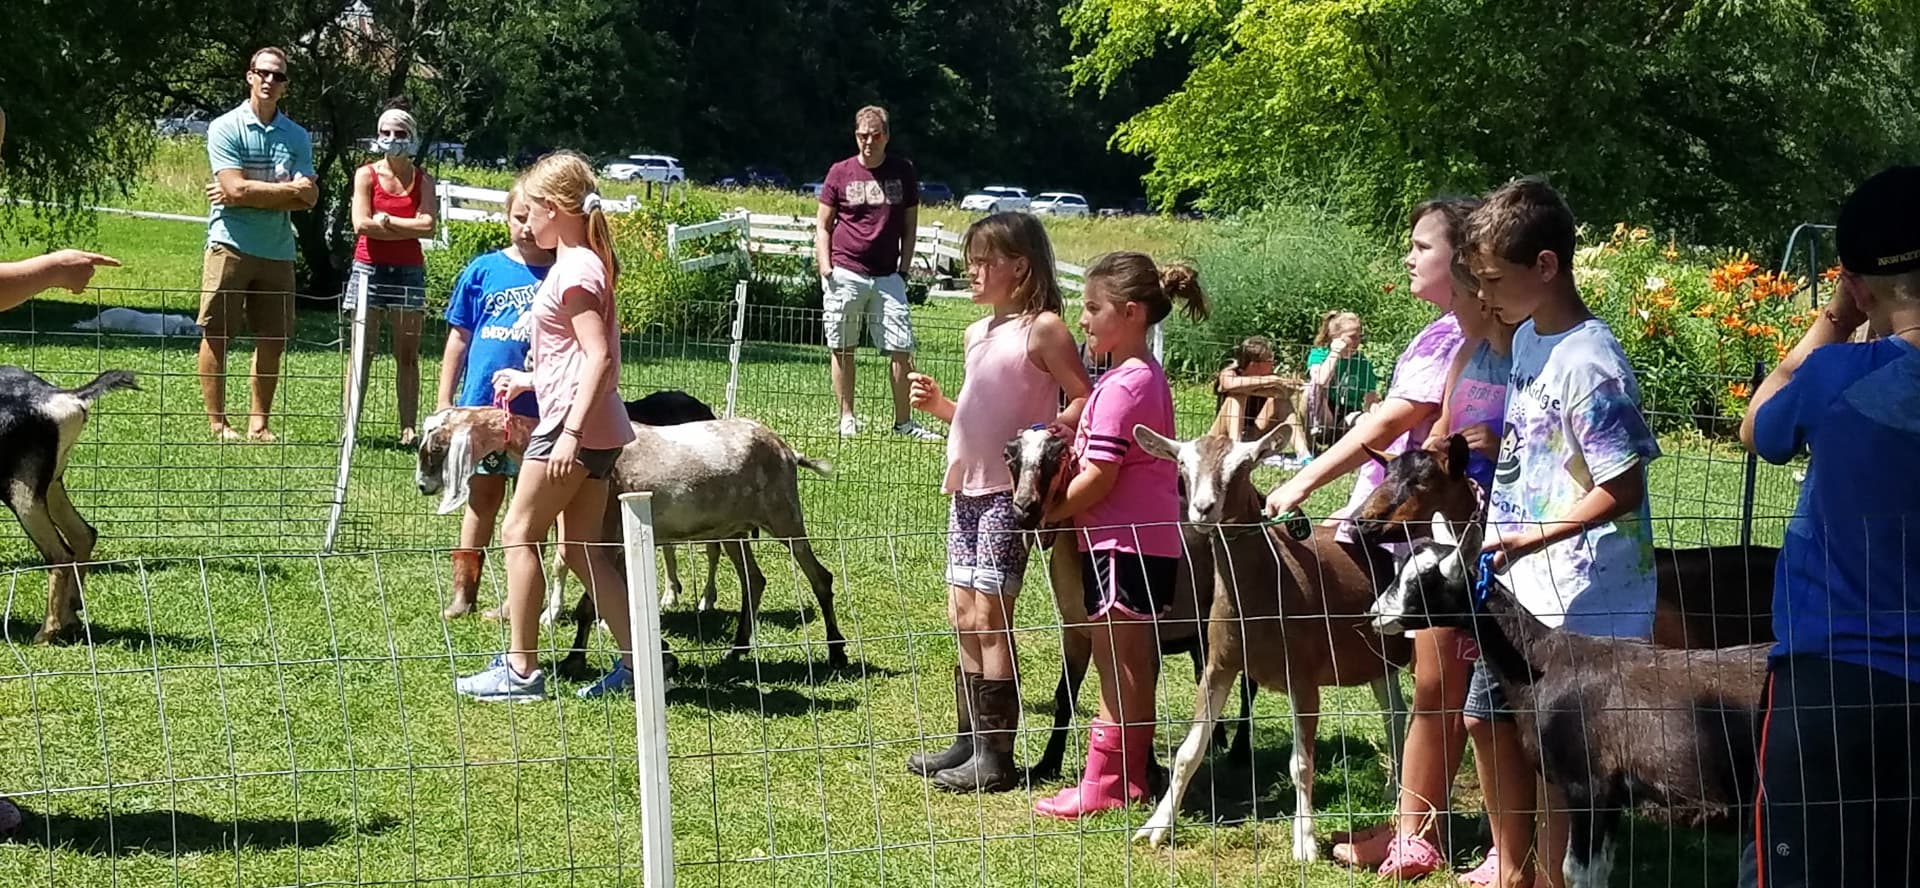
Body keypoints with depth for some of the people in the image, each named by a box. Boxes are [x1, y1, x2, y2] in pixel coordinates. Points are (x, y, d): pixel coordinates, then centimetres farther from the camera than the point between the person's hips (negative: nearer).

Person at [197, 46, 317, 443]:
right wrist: (288, 190, -6)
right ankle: (218, 424, 2)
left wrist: (250, 195, -10)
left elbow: (308, 198, -2)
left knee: (272, 340, 6)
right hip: (231, 244, -4)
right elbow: (236, 189, -14)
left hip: (278, 250, 4)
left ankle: (259, 424, 14)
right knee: (216, 334, -3)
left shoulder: (296, 136, 10)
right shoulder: (226, 128, -2)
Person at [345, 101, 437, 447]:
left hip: (408, 272, 1)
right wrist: (407, 228, -8)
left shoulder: (422, 180, 6)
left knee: (408, 356, 2)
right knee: (362, 352, -2)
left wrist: (385, 220, -9)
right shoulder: (366, 175, 3)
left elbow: (428, 226, -9)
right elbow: (362, 224, -9)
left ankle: (409, 428, 4)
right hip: (370, 269, -1)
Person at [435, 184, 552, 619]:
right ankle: (463, 592, 15)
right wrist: (444, 402, 7)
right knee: (482, 498, 10)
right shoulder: (484, 271, 3)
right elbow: (459, 340, 8)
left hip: (538, 411, -1)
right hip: (481, 407, 1)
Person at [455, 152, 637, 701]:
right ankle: (636, 663, 7)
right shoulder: (586, 262, 16)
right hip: (599, 429, 10)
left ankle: (521, 670, -1)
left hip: (575, 424, -10)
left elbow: (599, 358, -23)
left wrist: (571, 432, -27)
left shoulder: (575, 270, -14)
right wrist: (530, 380, 32)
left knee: (519, 533, -2)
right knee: (583, 549, 10)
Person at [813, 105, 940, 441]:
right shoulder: (840, 173, 4)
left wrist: (904, 269, 5)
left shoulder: (903, 171, 8)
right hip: (845, 274, -1)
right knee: (843, 348, 4)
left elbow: (910, 224, 14)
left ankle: (904, 421, 3)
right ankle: (847, 417, 14)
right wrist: (825, 268, -4)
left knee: (902, 349, -4)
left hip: (887, 276, 1)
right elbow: (822, 225, 7)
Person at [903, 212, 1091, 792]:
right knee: (963, 618, 11)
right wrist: (937, 404, 7)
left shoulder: (1043, 329, -9)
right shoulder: (979, 333, 16)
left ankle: (996, 756, -4)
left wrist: (1052, 433, -28)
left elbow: (1084, 399, -12)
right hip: (968, 488, 9)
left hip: (1010, 491, -8)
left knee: (987, 617, -8)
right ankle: (968, 741, 20)